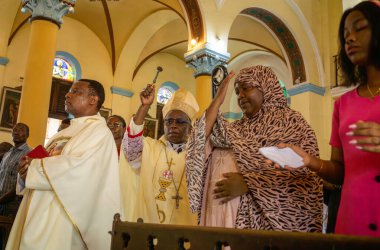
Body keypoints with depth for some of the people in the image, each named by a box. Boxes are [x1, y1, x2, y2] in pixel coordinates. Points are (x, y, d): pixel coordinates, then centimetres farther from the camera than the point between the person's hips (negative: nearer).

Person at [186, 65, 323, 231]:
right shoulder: (238, 129, 11)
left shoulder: (292, 122, -1)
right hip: (245, 218, 4)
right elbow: (201, 137, -4)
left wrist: (248, 183, -16)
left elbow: (305, 175, -13)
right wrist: (218, 99, 0)